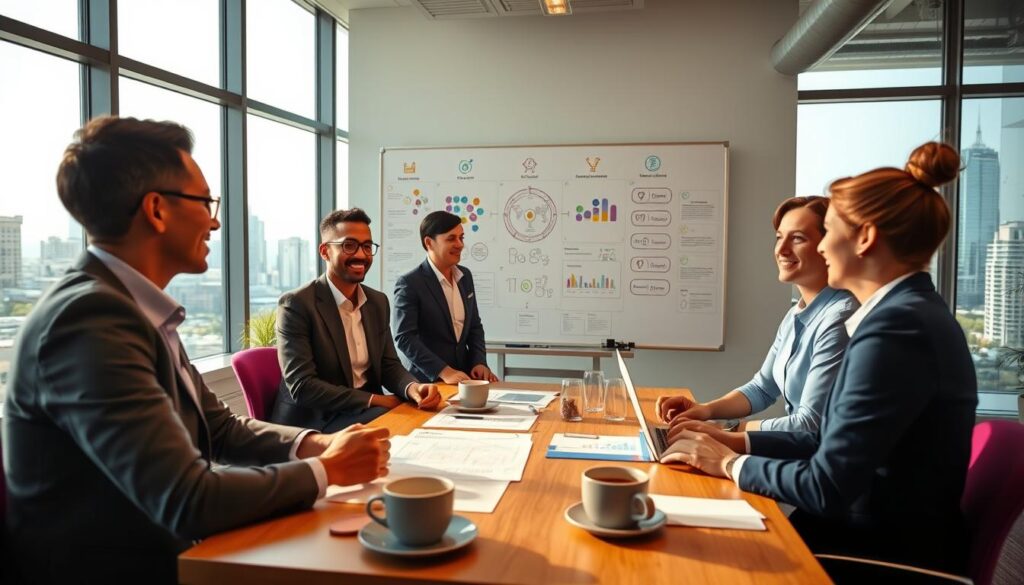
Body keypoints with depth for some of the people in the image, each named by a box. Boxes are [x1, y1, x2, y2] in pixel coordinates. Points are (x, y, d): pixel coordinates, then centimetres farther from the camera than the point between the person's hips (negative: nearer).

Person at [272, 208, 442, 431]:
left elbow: (389, 364, 8)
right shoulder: (296, 304, -13)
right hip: (314, 420, -7)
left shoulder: (378, 302, 8)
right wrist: (375, 400, -21)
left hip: (369, 411, 7)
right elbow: (301, 386, -19)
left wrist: (413, 387, -16)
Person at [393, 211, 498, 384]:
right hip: (428, 380, -5)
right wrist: (444, 371, -22)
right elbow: (405, 337, -16)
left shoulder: (465, 275, 9)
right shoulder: (409, 283, -10)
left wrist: (479, 362, 0)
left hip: (464, 375, 5)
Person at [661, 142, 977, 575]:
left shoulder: (896, 327, -23)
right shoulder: (909, 312, 8)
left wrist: (731, 464, -9)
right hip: (881, 534, 8)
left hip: (888, 553, -8)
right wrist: (738, 441, 4)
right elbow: (838, 441, 10)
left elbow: (828, 486, -24)